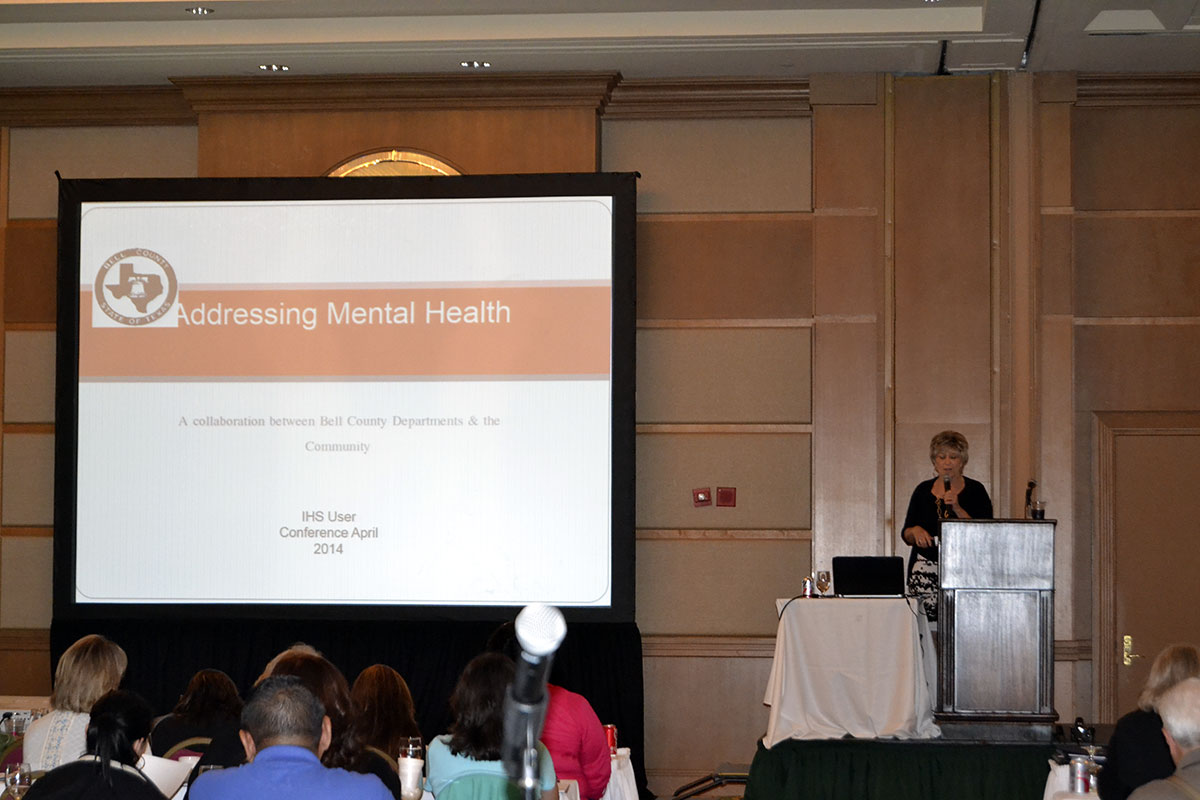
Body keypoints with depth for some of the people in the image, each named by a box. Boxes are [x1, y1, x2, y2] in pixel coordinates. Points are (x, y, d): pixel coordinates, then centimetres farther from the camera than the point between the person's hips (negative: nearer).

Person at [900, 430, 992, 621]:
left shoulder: (975, 490, 6)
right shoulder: (923, 490, 13)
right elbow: (906, 535, 16)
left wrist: (957, 508, -14)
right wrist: (915, 531, -7)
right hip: (926, 569, 2)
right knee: (926, 622, -13)